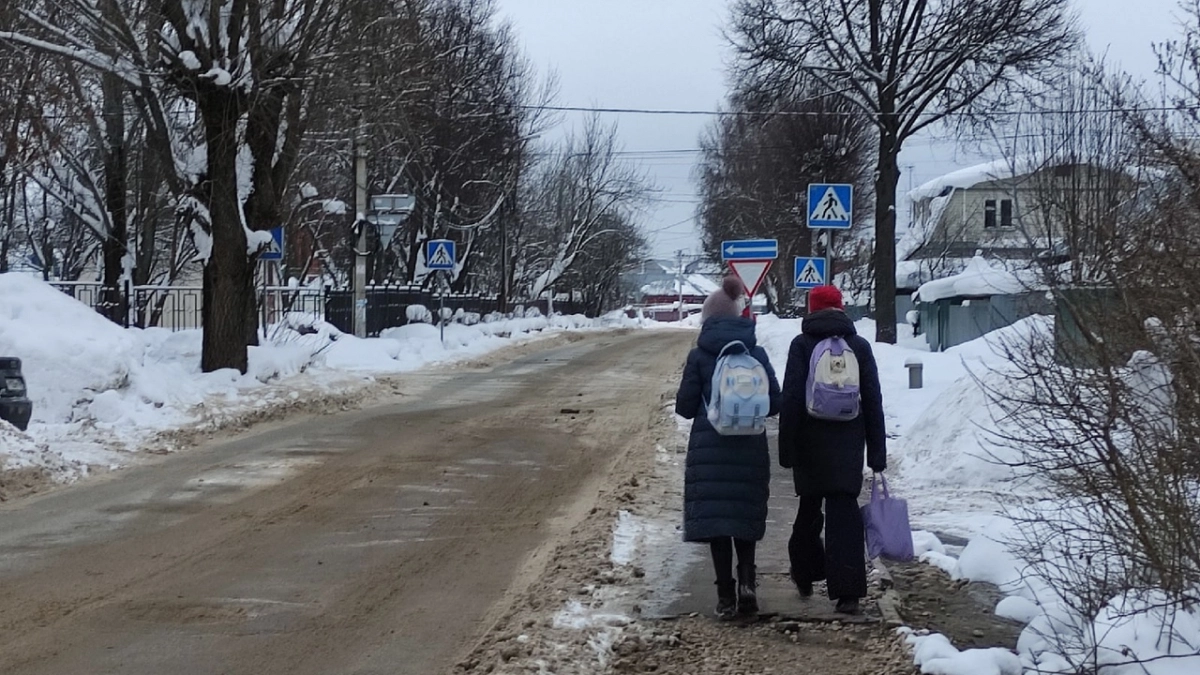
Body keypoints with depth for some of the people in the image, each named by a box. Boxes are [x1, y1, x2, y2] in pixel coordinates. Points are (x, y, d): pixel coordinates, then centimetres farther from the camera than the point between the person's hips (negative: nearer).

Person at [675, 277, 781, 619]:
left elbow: (685, 406, -4)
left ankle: (726, 596, 2)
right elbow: (774, 403, 2)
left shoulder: (700, 356, -5)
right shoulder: (757, 353, 1)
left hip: (710, 450, -2)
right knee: (745, 514, 17)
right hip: (750, 450, 2)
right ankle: (747, 580, -3)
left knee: (715, 517, 4)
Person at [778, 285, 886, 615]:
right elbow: (873, 400, 5)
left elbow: (790, 399, -8)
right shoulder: (859, 345, 5)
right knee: (844, 511, -1)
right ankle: (848, 591, -8)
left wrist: (786, 448, -4)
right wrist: (877, 451, 9)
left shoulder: (802, 344, -3)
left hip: (811, 441, -1)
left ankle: (805, 574, 31)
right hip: (849, 440, 1)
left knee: (810, 506, 17)